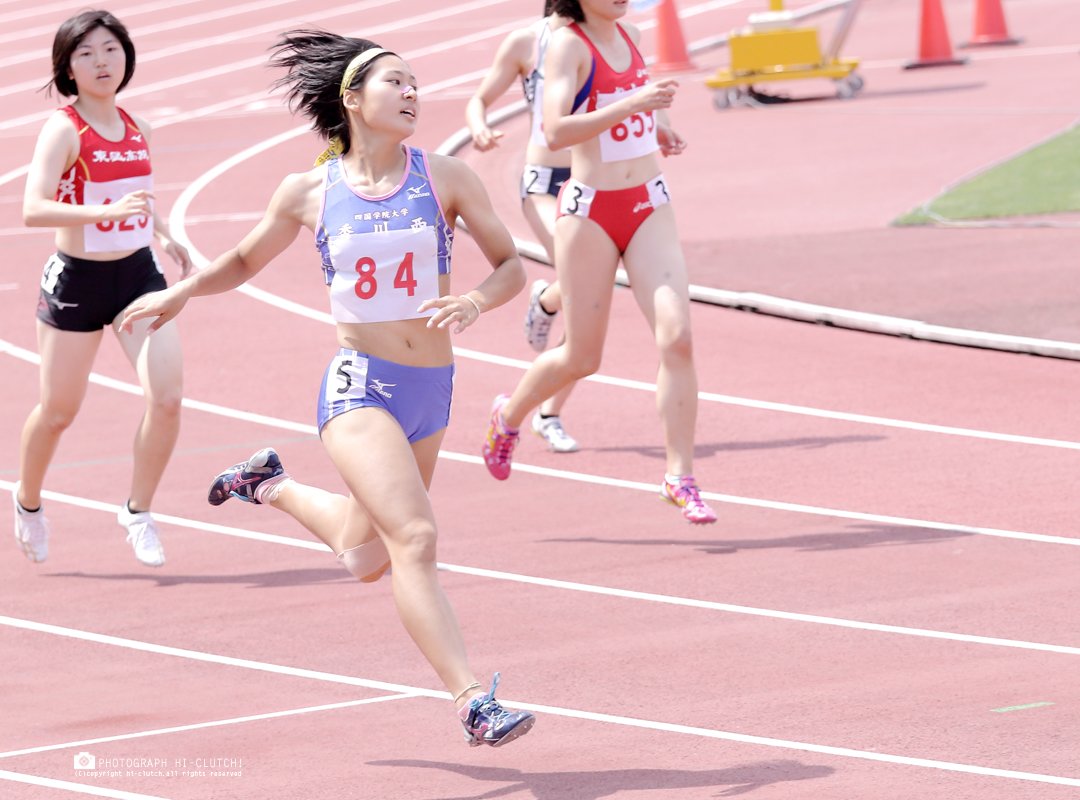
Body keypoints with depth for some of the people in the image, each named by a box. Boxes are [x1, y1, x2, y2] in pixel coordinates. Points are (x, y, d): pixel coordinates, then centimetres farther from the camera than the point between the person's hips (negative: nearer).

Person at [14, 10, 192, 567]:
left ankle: (138, 512, 6)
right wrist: (106, 212, -40)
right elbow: (33, 209, -28)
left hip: (139, 274, 5)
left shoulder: (137, 129, 5)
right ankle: (27, 501, 36)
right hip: (77, 280, -4)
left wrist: (163, 235, 9)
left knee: (167, 398, -12)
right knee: (58, 412, 8)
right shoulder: (64, 129, -15)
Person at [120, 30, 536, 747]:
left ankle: (275, 487, 48)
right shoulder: (310, 192, 0)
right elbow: (245, 262, 18)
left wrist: (475, 302, -17)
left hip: (431, 389, 4)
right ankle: (474, 702, -23)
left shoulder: (446, 178, 1)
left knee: (367, 558, 20)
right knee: (415, 538, -22)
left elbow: (511, 266, 3)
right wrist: (180, 292, 4)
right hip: (359, 387, -4)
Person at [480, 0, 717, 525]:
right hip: (590, 211, -5)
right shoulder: (567, 45, -11)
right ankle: (508, 416, 35)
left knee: (676, 336, -11)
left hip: (649, 205, 5)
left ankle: (680, 477, -7)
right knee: (582, 359, 5)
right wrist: (632, 104, -32)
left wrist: (657, 127, 13)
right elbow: (555, 131, -25)